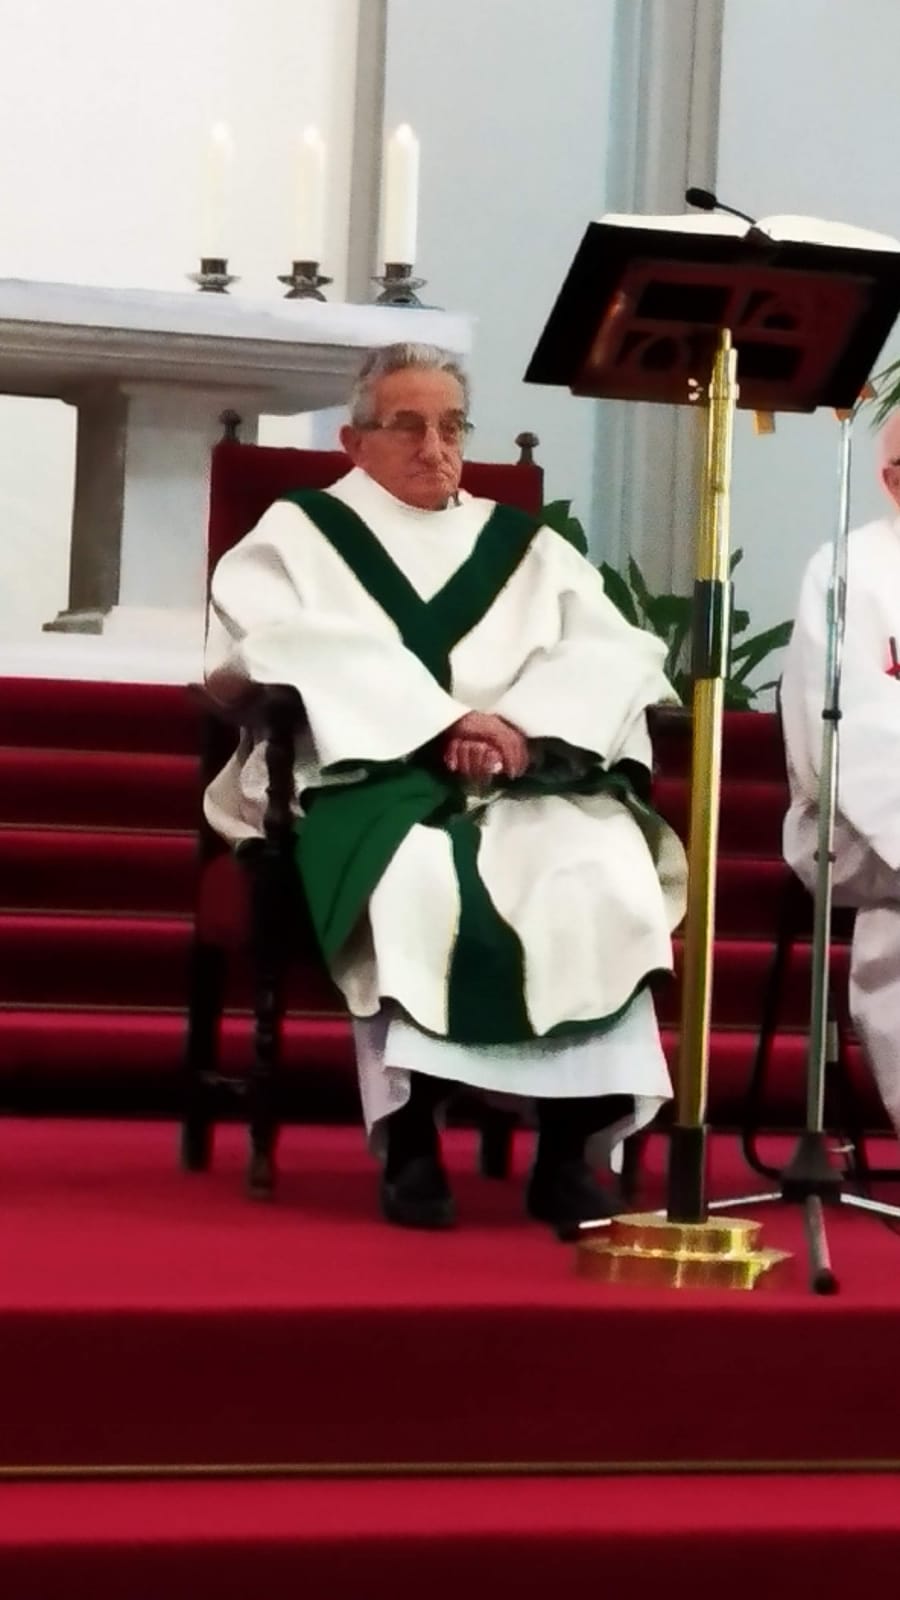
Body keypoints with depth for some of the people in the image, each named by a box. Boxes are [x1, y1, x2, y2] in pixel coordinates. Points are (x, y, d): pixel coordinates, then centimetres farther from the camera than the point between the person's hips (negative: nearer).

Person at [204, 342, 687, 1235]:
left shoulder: (528, 546, 23)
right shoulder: (299, 534, 14)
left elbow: (613, 656, 6)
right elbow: (312, 653, -7)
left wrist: (518, 725, -14)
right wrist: (440, 724, -18)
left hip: (529, 783, 3)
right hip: (371, 777, -3)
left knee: (605, 870, -30)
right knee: (417, 876, -38)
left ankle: (570, 1149, -28)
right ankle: (411, 1142, -28)